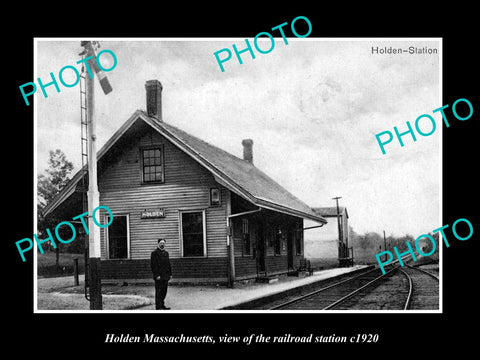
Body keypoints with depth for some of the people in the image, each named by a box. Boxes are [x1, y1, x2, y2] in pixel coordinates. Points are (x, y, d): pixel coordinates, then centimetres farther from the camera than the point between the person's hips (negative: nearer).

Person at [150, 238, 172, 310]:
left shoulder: (166, 253, 17)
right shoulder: (154, 253, -6)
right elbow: (153, 265, -12)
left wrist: (170, 274, 15)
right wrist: (156, 275, -17)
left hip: (165, 276, 7)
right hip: (159, 276, -7)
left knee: (164, 291, 11)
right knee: (159, 292, -5)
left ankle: (162, 305, 21)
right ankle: (158, 307, -2)